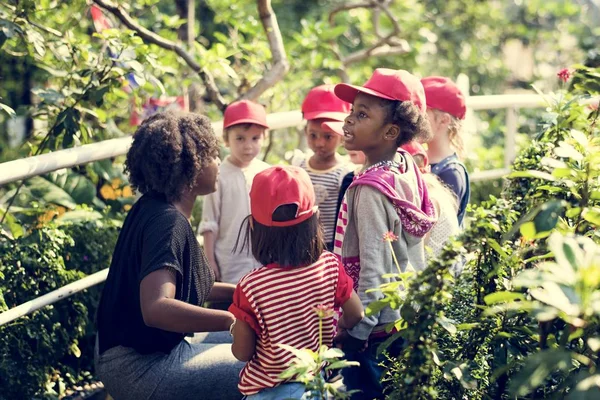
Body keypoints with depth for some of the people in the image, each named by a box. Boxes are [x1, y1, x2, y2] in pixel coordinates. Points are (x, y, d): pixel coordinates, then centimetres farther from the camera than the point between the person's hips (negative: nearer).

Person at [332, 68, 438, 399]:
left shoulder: (371, 188, -22)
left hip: (377, 326, -9)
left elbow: (375, 267, -22)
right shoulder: (406, 167, 3)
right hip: (409, 318, 9)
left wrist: (355, 330, -18)